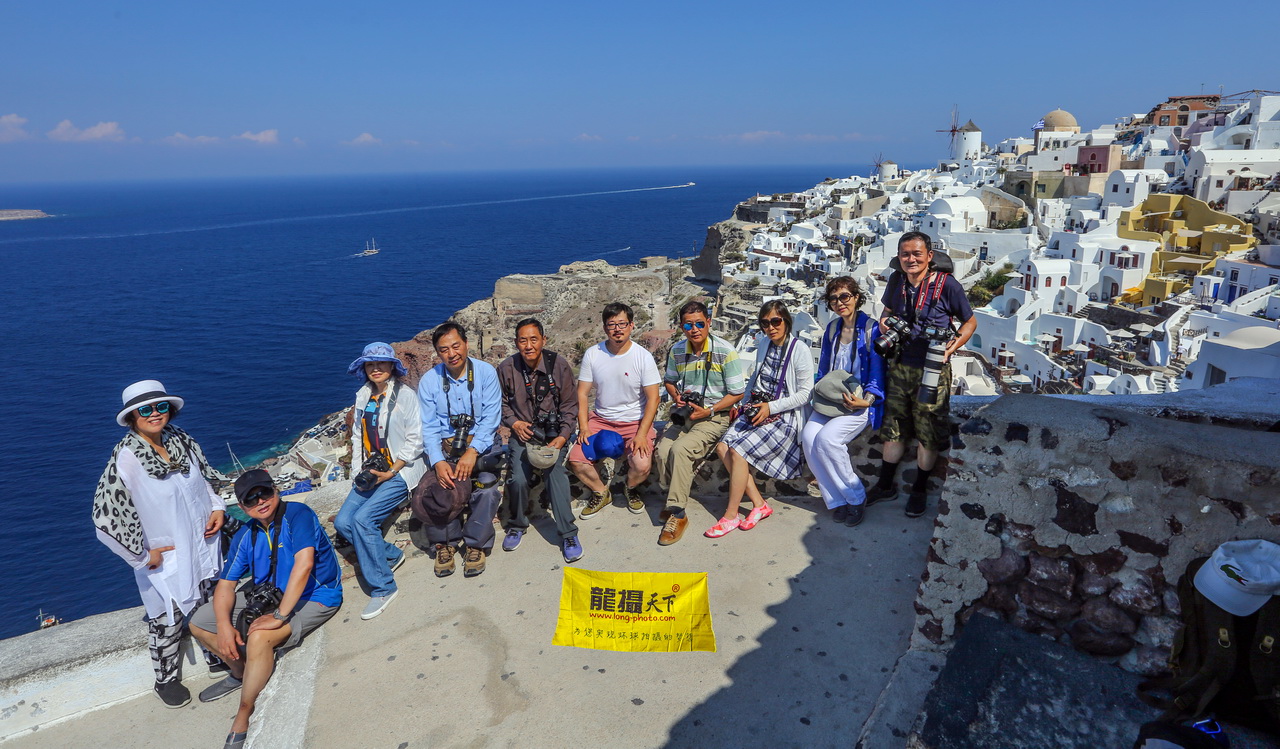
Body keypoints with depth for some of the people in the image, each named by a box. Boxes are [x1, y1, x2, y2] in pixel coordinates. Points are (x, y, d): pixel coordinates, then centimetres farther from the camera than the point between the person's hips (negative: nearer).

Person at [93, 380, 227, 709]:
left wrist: (217, 508, -3)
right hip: (164, 558, -5)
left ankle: (216, 655, 45)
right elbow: (106, 517, -22)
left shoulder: (182, 441, -4)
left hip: (204, 545, 5)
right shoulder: (126, 459, -21)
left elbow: (205, 477, 13)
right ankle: (165, 680, 37)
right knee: (167, 620, 12)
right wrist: (144, 554, -15)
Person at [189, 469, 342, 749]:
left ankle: (243, 720, -13)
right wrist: (224, 625, -13)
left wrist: (279, 616, -31)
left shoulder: (297, 514, -23)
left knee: (259, 638, -33)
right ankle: (241, 672, 30)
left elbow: (303, 564, -33)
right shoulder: (246, 535, -1)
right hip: (268, 593, 8)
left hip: (314, 597, -8)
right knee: (198, 623, 10)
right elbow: (226, 583, 3)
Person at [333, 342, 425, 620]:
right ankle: (391, 555, 12)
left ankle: (382, 587, -7)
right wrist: (359, 471, 1)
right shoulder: (363, 396, 9)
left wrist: (391, 472, -15)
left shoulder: (406, 395, -11)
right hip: (370, 471, 7)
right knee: (343, 521, -8)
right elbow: (358, 435, 12)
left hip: (401, 470, -7)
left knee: (363, 519, -22)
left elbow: (415, 440, -12)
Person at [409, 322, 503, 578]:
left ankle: (476, 544, -6)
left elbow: (490, 418, -10)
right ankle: (445, 541, 2)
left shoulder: (486, 372, -4)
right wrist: (438, 462, -19)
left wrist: (472, 452, -23)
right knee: (430, 490, -24)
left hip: (481, 443, -1)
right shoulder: (429, 380, 1)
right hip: (445, 445, 2)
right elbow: (429, 427, -2)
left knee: (485, 486, -29)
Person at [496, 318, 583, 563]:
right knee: (518, 478, -19)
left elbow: (570, 405, 0)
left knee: (555, 472, -24)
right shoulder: (507, 368, -3)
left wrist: (563, 436, -11)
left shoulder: (559, 365, -7)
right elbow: (502, 402, 13)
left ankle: (568, 534, -12)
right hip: (523, 431, 1)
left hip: (553, 431, -1)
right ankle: (516, 526, 10)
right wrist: (514, 423, -6)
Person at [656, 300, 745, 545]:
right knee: (663, 450, -25)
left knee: (680, 449, -30)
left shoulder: (725, 352, -8)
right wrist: (676, 395, 3)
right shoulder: (677, 351, 8)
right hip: (682, 413, 5)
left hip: (714, 416, -4)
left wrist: (709, 410, -16)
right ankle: (675, 496, 2)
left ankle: (677, 513, -18)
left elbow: (737, 393, -6)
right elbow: (668, 380, 26)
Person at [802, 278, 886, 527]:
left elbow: (878, 374, -6)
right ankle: (836, 500, -11)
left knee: (827, 438, -29)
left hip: (861, 403, -5)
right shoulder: (832, 329, 14)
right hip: (831, 401, 5)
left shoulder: (871, 329, -5)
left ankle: (855, 497, -8)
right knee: (808, 436, -23)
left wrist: (865, 401, -21)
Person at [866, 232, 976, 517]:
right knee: (893, 429, 14)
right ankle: (885, 485, 30)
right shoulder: (896, 281, 1)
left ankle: (919, 490, 26)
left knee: (928, 435, 7)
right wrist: (884, 321, -3)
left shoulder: (947, 285, -12)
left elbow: (970, 322, -1)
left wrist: (953, 346, -18)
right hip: (899, 367, 4)